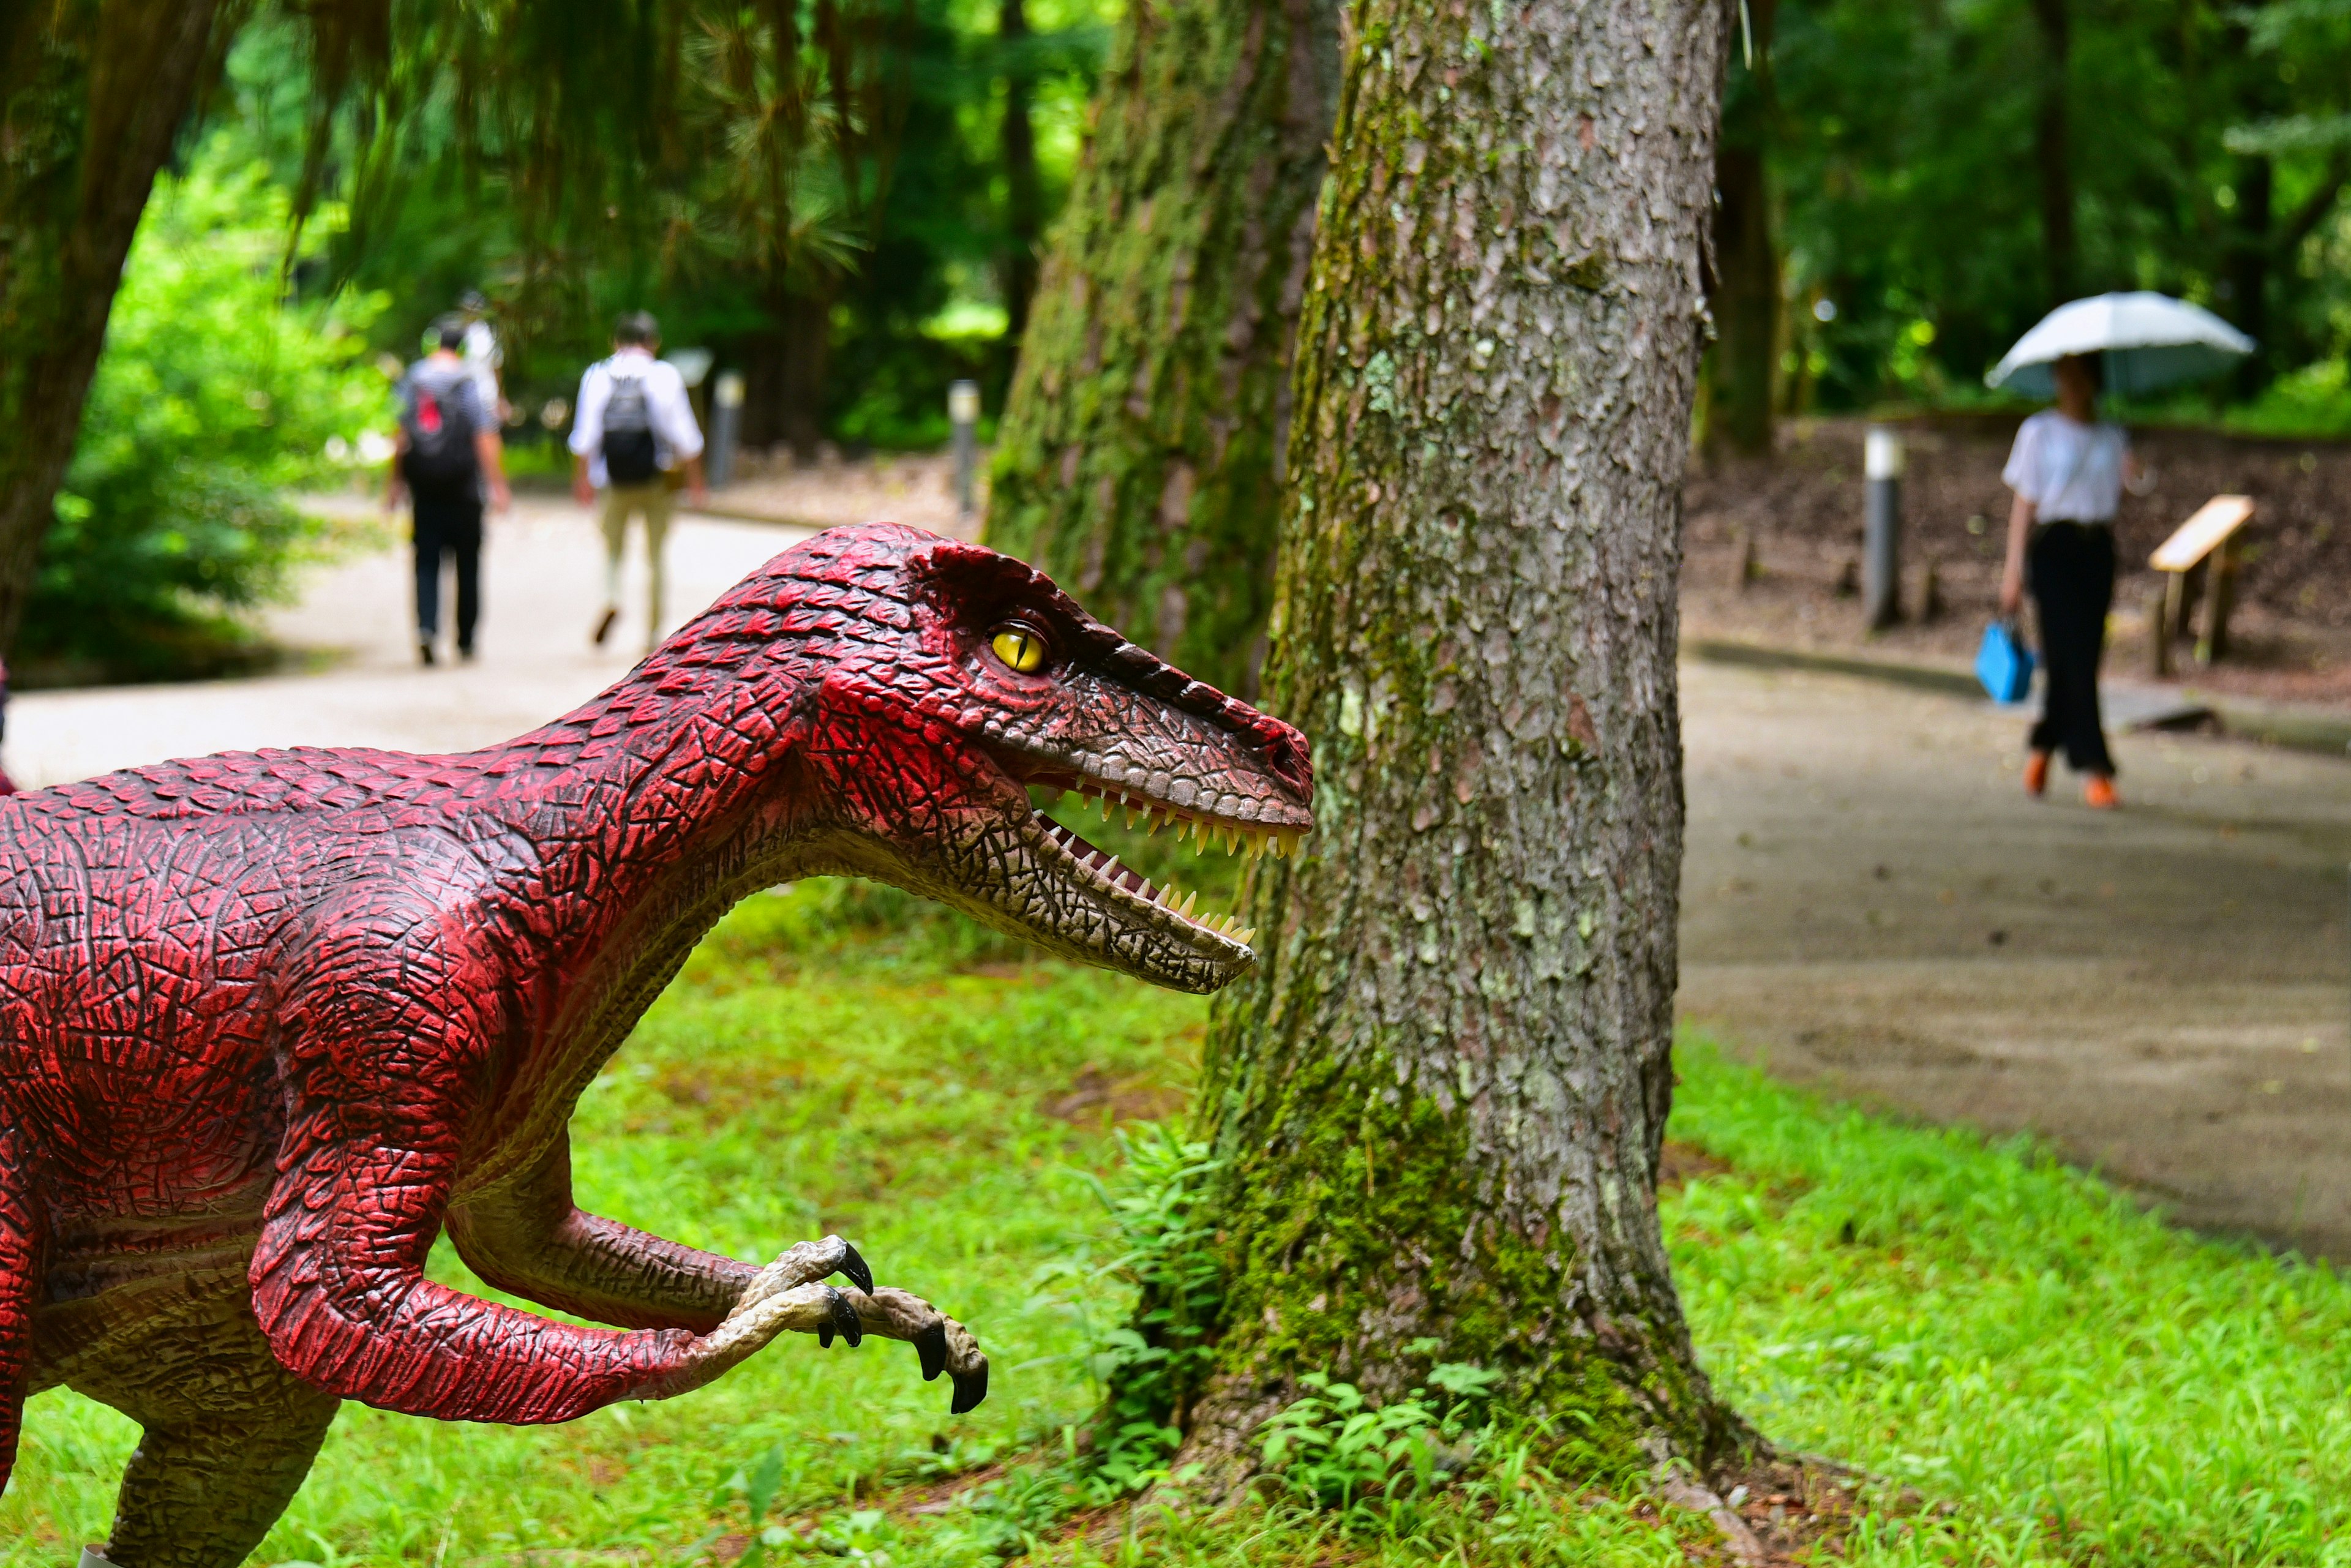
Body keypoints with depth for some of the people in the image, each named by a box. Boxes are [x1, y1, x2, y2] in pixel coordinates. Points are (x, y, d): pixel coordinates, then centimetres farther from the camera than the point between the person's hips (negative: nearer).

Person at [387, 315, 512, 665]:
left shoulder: (412, 378, 3)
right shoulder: (470, 382, -7)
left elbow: (399, 435, 5)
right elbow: (485, 438, -10)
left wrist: (394, 482, 14)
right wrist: (498, 485, -6)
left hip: (423, 482, 2)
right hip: (462, 484, -2)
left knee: (426, 561, 3)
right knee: (467, 562, 9)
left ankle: (426, 627, -19)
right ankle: (465, 642, 13)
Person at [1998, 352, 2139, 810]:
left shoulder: (2112, 438, 13)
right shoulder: (2039, 433, 4)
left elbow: (2113, 498, 10)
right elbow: (2024, 503, 3)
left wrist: (2134, 476, -13)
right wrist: (2014, 570, -2)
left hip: (2098, 549, 4)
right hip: (2054, 547, -4)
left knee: (2081, 656, 4)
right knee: (2074, 657, -10)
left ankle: (2043, 746, 26)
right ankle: (2093, 769, -12)